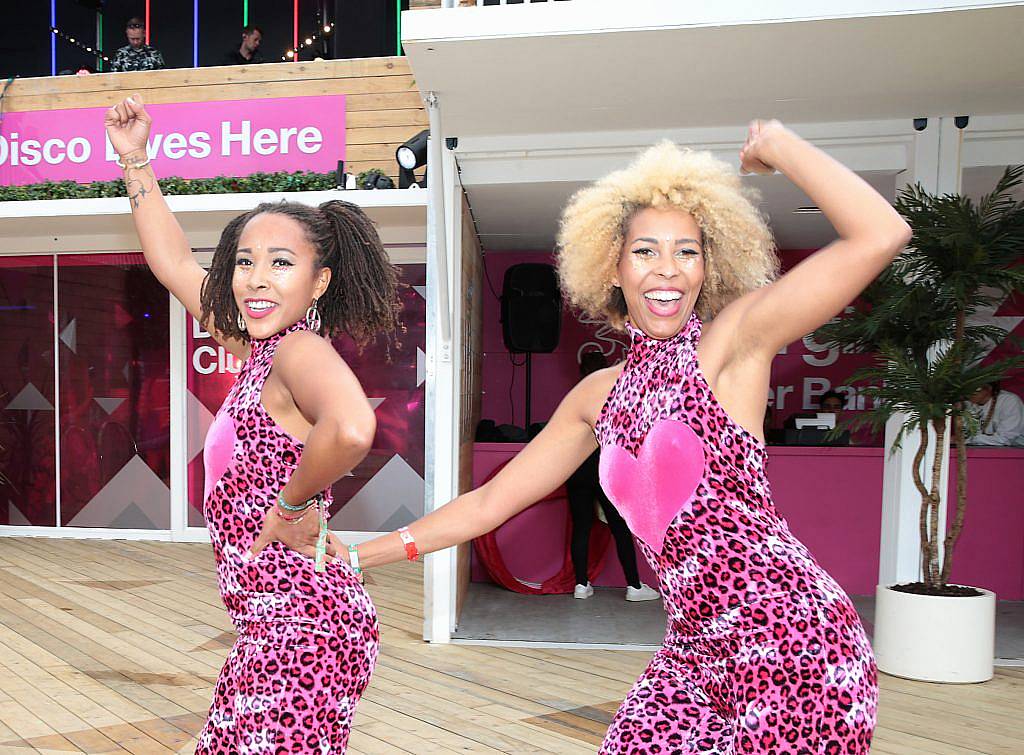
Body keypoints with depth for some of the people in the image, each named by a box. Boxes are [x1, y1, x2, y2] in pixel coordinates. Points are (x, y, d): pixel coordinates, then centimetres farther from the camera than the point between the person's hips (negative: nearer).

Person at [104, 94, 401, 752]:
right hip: (276, 624, 9)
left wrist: (293, 505, -22)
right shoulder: (259, 348, 9)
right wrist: (135, 160, 25)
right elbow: (174, 263, 22)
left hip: (301, 625, -9)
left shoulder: (300, 349, -17)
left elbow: (352, 428, -40)